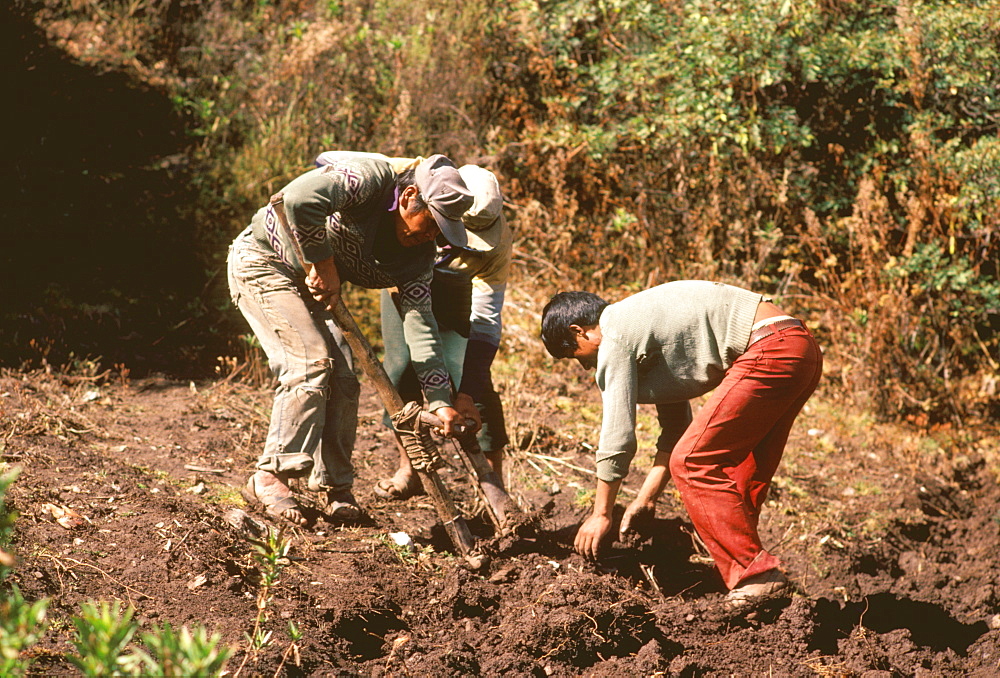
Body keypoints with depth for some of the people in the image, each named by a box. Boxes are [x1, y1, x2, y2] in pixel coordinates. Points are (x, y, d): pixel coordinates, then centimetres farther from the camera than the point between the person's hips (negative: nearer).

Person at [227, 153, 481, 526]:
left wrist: (441, 402, -18)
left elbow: (419, 323, -10)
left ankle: (335, 486, 10)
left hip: (311, 284, 8)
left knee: (343, 376, -1)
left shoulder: (418, 254, -7)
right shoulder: (371, 177, -28)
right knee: (310, 361, -19)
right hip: (262, 263, -8)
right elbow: (300, 198, -44)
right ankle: (270, 476, -13)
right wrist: (323, 265, -32)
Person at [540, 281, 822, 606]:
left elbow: (617, 436, -2)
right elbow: (676, 427, 26)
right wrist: (645, 500, 26)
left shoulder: (615, 338, -3)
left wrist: (601, 515, 7)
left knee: (691, 464, -6)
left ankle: (756, 574, -7)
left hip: (771, 352, -10)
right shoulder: (644, 321, 25)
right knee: (736, 472, 16)